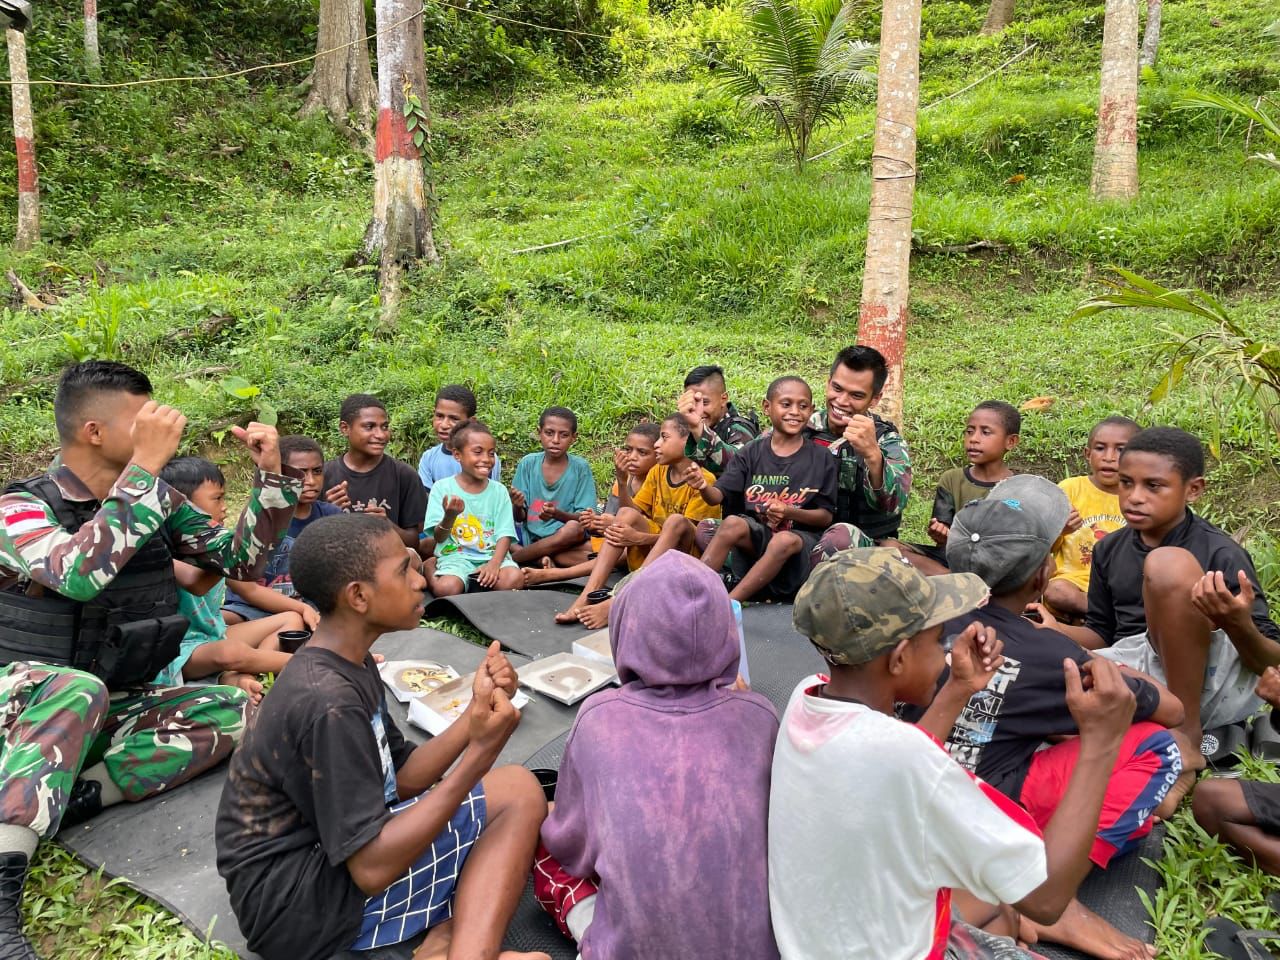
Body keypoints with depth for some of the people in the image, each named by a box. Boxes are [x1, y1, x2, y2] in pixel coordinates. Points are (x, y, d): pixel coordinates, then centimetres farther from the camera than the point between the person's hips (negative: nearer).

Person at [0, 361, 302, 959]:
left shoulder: (158, 501, 0)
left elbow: (240, 558, 5)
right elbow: (80, 573, -37)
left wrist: (270, 474, -8)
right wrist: (147, 464, -36)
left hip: (112, 708, 6)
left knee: (235, 709, -17)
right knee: (79, 690, -39)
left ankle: (69, 801, -25)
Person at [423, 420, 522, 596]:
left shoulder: (499, 491, 5)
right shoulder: (442, 487, -1)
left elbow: (504, 534, 0)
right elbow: (439, 537, -3)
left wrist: (494, 563, -19)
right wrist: (450, 516, -26)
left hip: (491, 554, 3)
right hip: (455, 556, -3)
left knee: (514, 580, -29)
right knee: (446, 588, -34)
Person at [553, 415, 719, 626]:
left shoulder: (704, 480, -9)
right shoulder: (657, 473, 9)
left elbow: (689, 531, -16)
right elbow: (632, 511, 3)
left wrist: (640, 538, -26)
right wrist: (622, 480, -13)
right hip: (648, 553, 5)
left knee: (676, 521, -33)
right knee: (627, 514, -20)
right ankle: (587, 597, -34)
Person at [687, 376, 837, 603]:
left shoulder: (821, 459, 0)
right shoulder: (752, 453, 4)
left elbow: (826, 516, 0)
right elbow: (718, 496, -3)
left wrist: (790, 513, -19)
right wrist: (704, 488, -27)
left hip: (801, 536, -1)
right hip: (756, 535, 2)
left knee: (784, 541, -35)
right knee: (732, 523, -30)